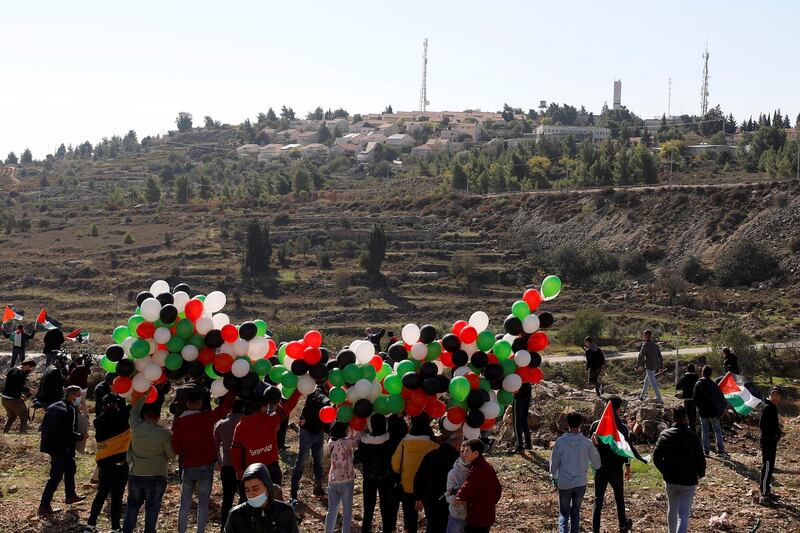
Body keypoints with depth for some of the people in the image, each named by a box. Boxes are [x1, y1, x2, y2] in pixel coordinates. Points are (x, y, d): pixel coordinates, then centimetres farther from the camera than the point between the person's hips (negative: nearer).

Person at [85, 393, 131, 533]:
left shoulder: (99, 421, 4)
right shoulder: (120, 418, -9)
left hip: (104, 463, 4)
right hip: (120, 463, -4)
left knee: (102, 493, 16)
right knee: (117, 496, 3)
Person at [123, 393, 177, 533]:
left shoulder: (136, 427, -10)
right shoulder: (165, 434, -15)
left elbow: (134, 412, 10)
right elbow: (171, 455, -7)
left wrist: (142, 396, 14)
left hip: (135, 474, 3)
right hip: (156, 476, -2)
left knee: (133, 504, 17)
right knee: (152, 507, 7)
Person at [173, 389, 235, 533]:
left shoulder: (178, 422, -4)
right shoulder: (207, 417, -12)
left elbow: (175, 448, 0)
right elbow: (226, 406, -7)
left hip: (188, 467, 2)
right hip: (206, 467, -2)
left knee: (185, 503, 12)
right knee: (203, 503, 4)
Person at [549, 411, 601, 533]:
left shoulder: (560, 442, -13)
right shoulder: (586, 442, -11)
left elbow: (554, 463, -2)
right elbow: (596, 465, -2)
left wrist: (554, 477, 17)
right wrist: (595, 448, 12)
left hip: (564, 483, -1)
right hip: (580, 483, 1)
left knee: (563, 513, 11)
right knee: (575, 511, 20)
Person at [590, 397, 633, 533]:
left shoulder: (596, 425, -8)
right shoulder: (622, 428, -13)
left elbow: (592, 444, -2)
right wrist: (628, 468, 4)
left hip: (600, 469, 1)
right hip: (616, 469, -1)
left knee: (598, 501, 6)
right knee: (619, 499, 19)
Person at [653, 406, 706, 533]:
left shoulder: (665, 435, -3)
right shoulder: (692, 436, -10)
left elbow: (656, 457, -3)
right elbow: (700, 459, -9)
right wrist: (701, 473, 11)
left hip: (670, 480, 3)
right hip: (688, 481, -3)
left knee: (672, 509, 24)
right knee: (683, 514, -6)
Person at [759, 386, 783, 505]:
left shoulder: (773, 407, 11)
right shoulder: (768, 408, -18)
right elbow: (762, 426, -23)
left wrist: (778, 430, 6)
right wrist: (776, 433, -18)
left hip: (772, 442, 10)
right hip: (767, 442, -10)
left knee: (770, 468, 17)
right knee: (767, 468, -6)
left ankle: (767, 491, 28)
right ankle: (764, 496, -3)